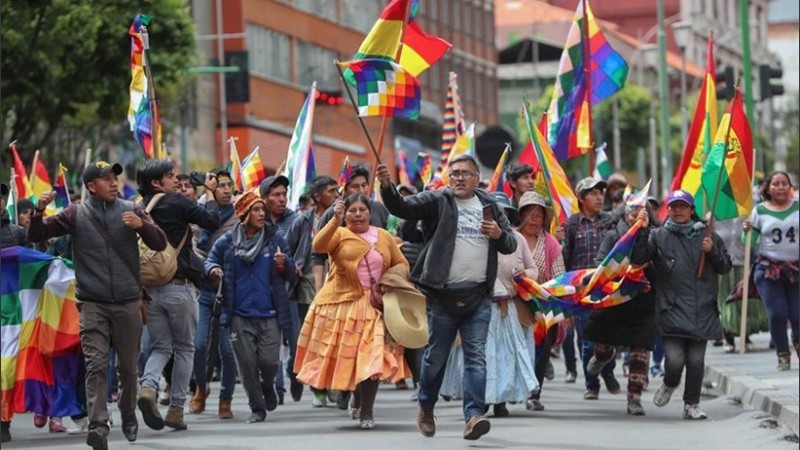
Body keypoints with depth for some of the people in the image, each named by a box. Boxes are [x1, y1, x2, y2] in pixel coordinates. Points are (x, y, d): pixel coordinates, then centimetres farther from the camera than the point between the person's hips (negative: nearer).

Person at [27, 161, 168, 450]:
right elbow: (36, 237, 2)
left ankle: (129, 417, 30)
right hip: (92, 304, -2)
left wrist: (141, 225, -14)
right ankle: (98, 427, -18)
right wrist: (39, 212, -18)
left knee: (128, 366, 11)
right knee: (96, 365, -12)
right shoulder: (76, 214, 3)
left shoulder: (130, 211, 7)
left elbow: (160, 244, 5)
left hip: (128, 303, 2)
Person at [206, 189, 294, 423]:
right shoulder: (227, 242, 2)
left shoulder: (275, 239, 3)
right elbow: (211, 260, 16)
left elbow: (290, 274, 9)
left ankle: (267, 387, 27)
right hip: (240, 314, 0)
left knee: (269, 360, -7)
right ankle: (257, 407, 16)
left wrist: (285, 264, -14)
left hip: (269, 314, 0)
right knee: (247, 363, 1)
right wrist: (212, 270, -7)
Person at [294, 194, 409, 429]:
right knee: (346, 355, 5)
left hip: (374, 305, 2)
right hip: (342, 303, -2)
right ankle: (357, 398, 30)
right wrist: (335, 220, -29)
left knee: (372, 356, -6)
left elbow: (402, 264, 18)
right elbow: (319, 245, -18)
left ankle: (366, 412, 4)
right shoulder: (339, 234, 2)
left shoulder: (384, 237, 13)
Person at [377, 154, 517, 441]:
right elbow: (403, 207, -12)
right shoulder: (437, 201, 2)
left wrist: (499, 234, -6)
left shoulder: (489, 206, 12)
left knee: (476, 357, -6)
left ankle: (473, 416, -11)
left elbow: (510, 245, 17)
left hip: (478, 298, 2)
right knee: (435, 356, 7)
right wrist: (386, 186, -29)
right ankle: (426, 408, 27)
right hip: (443, 296, -2)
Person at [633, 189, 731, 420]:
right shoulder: (659, 236, 5)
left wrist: (713, 252, -5)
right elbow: (637, 258, -6)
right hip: (672, 309, -2)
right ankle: (670, 383, 22)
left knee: (696, 361, 4)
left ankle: (691, 405, 17)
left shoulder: (708, 236, 10)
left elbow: (725, 267, 13)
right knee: (674, 359, -11)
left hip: (702, 311, 2)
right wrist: (642, 231, -15)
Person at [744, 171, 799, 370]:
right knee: (777, 314, -9)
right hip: (769, 270, 0)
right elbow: (750, 242, 5)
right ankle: (783, 355, 10)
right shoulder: (760, 211, 3)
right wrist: (747, 231, -15)